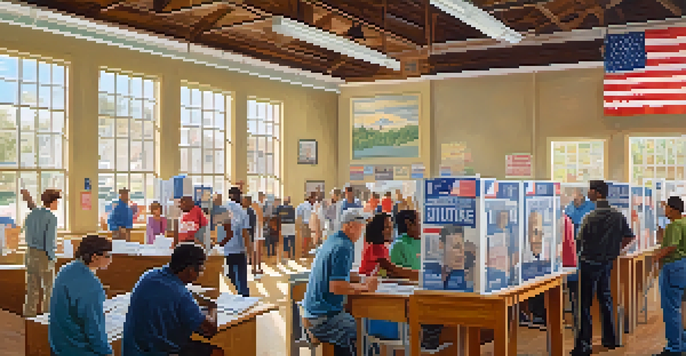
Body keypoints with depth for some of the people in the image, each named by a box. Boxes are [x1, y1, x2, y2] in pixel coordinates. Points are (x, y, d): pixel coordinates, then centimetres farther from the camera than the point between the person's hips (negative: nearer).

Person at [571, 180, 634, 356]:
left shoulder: (590, 217, -17)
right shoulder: (618, 216, 2)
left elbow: (580, 241, -13)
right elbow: (629, 237, 9)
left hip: (590, 262, -7)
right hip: (608, 262, 7)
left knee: (585, 303, -2)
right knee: (605, 298, 19)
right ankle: (610, 338, 27)